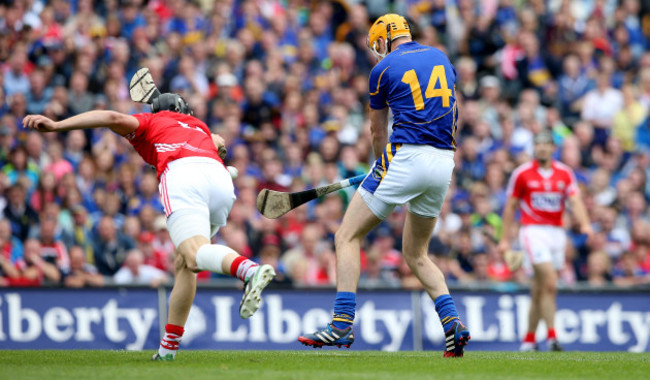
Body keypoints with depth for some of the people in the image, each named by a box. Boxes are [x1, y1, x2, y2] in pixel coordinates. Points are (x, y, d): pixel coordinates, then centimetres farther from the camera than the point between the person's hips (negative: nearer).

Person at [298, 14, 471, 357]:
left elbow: (378, 132, 13)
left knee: (347, 238, 3)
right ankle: (452, 322, -1)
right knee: (416, 254, 19)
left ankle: (342, 324, -9)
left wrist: (383, 166, 30)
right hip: (445, 162, 6)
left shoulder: (384, 69, 2)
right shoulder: (441, 58, 15)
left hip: (407, 158, -6)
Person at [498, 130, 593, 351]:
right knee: (549, 282, -20)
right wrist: (504, 239, 3)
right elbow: (510, 206, 5)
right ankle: (551, 336, -20)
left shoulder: (565, 173, 6)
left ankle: (529, 339, 17)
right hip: (533, 231, -4)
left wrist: (584, 224, -22)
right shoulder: (522, 174, -1)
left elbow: (575, 201, -3)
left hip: (556, 232, 4)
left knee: (539, 290, 8)